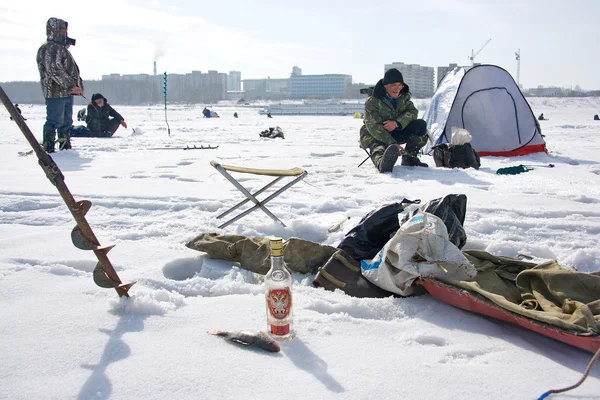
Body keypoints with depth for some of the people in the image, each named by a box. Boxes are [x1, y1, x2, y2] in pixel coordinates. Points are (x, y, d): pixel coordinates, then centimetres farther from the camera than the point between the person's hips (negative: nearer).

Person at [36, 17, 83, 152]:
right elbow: (54, 71, -20)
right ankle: (48, 149, -5)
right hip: (55, 92, -10)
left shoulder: (62, 48, 22)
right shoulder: (50, 48, -11)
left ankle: (65, 146, 22)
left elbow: (72, 70, 30)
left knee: (66, 121, 14)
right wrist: (71, 85, -19)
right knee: (54, 121, -9)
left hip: (67, 92, 10)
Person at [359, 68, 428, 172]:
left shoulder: (403, 96, 0)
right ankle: (382, 164, -78)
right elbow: (374, 126, -28)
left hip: (395, 133, 6)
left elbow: (413, 112, -6)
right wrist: (392, 144, -41)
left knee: (421, 125, -11)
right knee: (379, 149, -41)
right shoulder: (372, 101, -21)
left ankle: (409, 157, -6)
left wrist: (397, 123, -28)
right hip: (373, 136, -6)